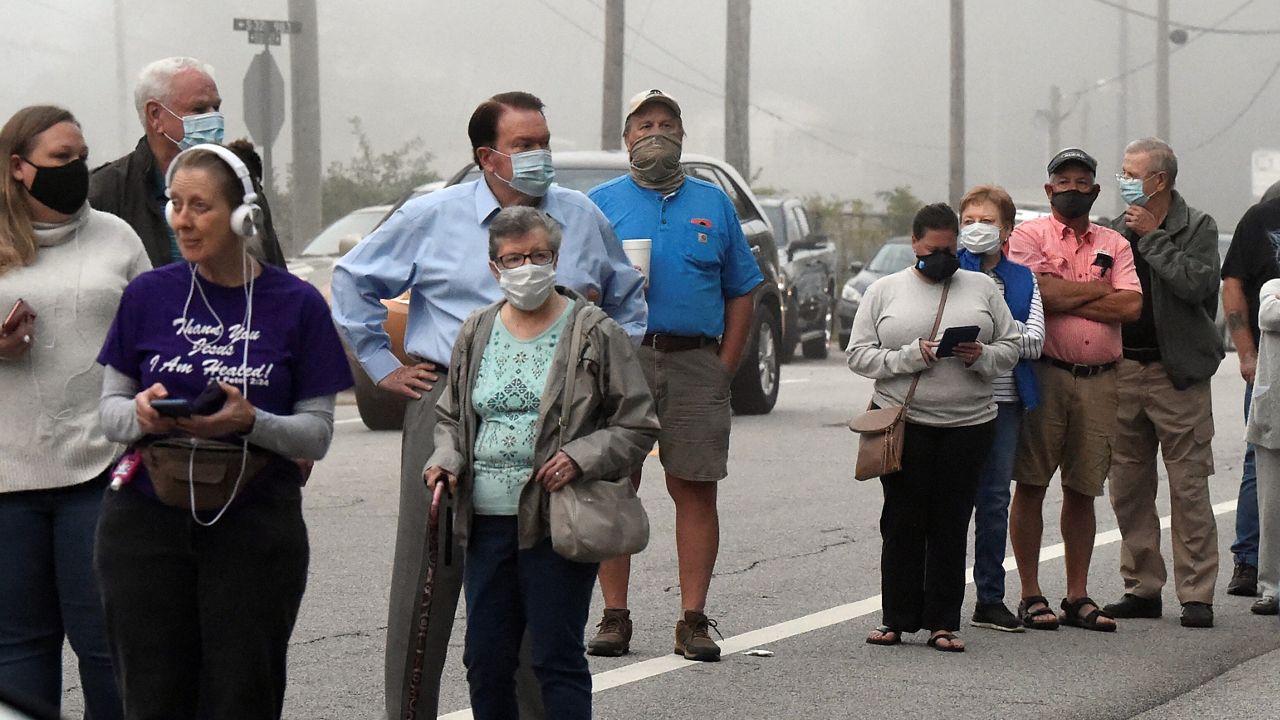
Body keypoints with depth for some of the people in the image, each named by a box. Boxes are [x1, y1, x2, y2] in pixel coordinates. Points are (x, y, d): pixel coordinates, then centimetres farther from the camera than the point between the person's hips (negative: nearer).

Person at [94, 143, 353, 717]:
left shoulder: (296, 304, 1)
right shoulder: (149, 295, 5)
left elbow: (318, 433, 0)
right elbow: (109, 408, 9)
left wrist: (250, 422, -19)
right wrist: (139, 413, -14)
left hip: (255, 524, -1)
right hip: (147, 517, 1)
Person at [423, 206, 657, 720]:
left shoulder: (595, 332, -2)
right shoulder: (476, 333, 12)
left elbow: (638, 426, 0)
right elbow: (450, 415, 23)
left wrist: (581, 459, -15)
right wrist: (446, 460, 2)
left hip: (557, 521, -5)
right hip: (487, 522, 5)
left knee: (557, 658, -3)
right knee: (485, 660, 7)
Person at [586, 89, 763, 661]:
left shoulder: (713, 204, 15)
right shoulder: (600, 204, 12)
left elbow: (741, 292, 14)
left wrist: (725, 368, 3)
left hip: (696, 362, 1)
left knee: (695, 489, -2)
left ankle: (693, 620, 0)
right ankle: (614, 617, 3)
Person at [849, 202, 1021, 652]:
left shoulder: (981, 287, 12)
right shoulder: (884, 291, 8)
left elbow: (1012, 347, 12)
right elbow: (859, 356, 2)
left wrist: (982, 356, -9)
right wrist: (910, 356, -13)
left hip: (968, 425, 1)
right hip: (903, 424, -1)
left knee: (951, 525, 2)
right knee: (903, 522, 0)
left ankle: (942, 622, 6)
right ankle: (897, 619, 9)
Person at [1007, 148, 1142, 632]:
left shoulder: (1114, 244, 13)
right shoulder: (1029, 235, 2)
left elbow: (1131, 305, -2)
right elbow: (1039, 293, -15)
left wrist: (1064, 297, -7)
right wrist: (1100, 291, -5)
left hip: (1099, 380, 3)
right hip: (1044, 374, -3)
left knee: (1082, 491, 8)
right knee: (1030, 485, -1)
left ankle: (1077, 597, 14)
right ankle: (1030, 595, 5)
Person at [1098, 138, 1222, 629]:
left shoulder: (1197, 228, -2)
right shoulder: (1116, 230, 11)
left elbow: (1198, 284, -19)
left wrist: (1151, 237, -14)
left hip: (1177, 374, -5)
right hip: (1122, 371, 5)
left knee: (1189, 487, -4)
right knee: (1128, 487, 8)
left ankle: (1196, 593, 0)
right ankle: (1142, 588, 16)